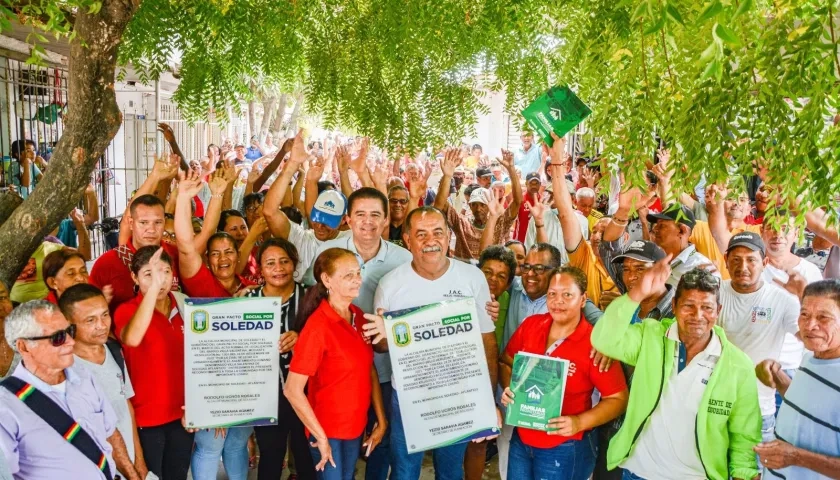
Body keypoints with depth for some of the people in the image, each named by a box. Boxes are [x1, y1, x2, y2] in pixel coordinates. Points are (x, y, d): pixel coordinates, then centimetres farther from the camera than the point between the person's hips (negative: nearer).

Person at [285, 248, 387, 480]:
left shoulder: (358, 316, -1)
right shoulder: (318, 326, -21)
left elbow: (370, 370, 6)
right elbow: (292, 390, -22)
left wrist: (382, 421, 3)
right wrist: (321, 438, -18)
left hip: (356, 426, 6)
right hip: (329, 431, -6)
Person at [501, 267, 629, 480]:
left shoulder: (595, 344, -17)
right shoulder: (530, 325, -4)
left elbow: (618, 399, -12)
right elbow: (505, 362, 10)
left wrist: (580, 422, -24)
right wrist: (508, 389, -9)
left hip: (565, 448, -4)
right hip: (521, 439, 5)